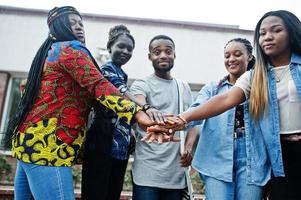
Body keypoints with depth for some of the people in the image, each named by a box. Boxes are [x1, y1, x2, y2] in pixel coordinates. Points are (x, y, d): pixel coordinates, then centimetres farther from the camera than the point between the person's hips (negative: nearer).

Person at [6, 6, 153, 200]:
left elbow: (26, 87, 31)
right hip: (46, 147, -10)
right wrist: (138, 113, -32)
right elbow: (99, 85, -23)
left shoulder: (49, 52, 22)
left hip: (29, 140, 10)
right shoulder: (71, 48, -6)